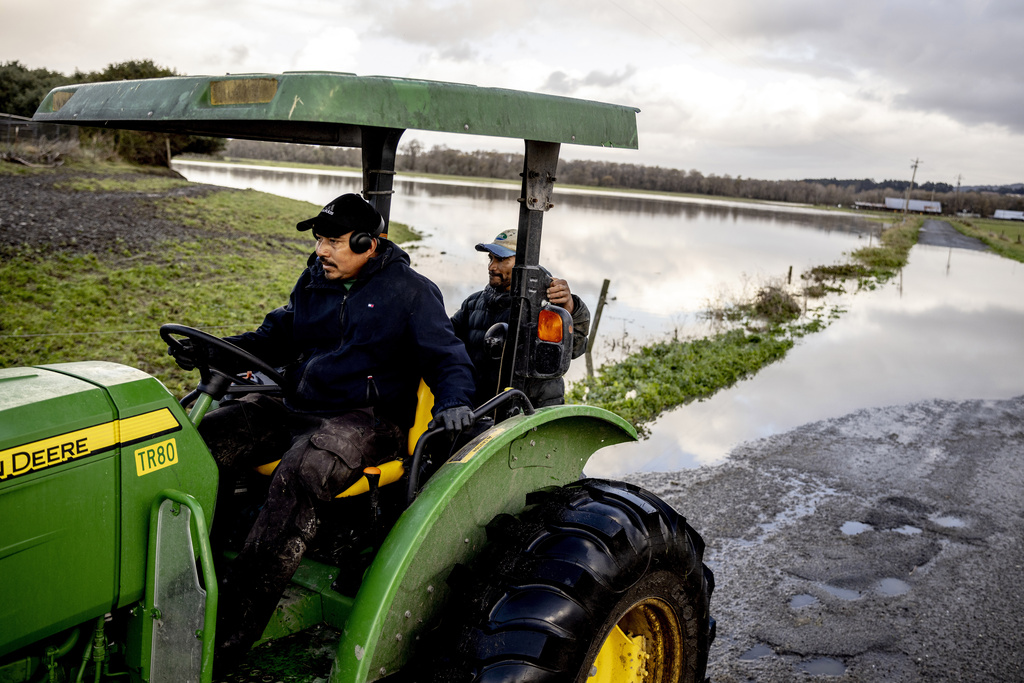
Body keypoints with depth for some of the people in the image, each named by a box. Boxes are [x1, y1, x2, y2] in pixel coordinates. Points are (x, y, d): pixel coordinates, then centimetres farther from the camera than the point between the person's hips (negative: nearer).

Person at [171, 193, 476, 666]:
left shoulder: (410, 292, -2)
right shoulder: (315, 279, 15)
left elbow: (447, 358, -2)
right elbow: (280, 335, 24)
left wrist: (454, 401, -23)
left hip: (366, 419, -7)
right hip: (295, 405, 7)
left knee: (298, 475, -36)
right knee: (207, 438, -15)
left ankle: (229, 637, -36)